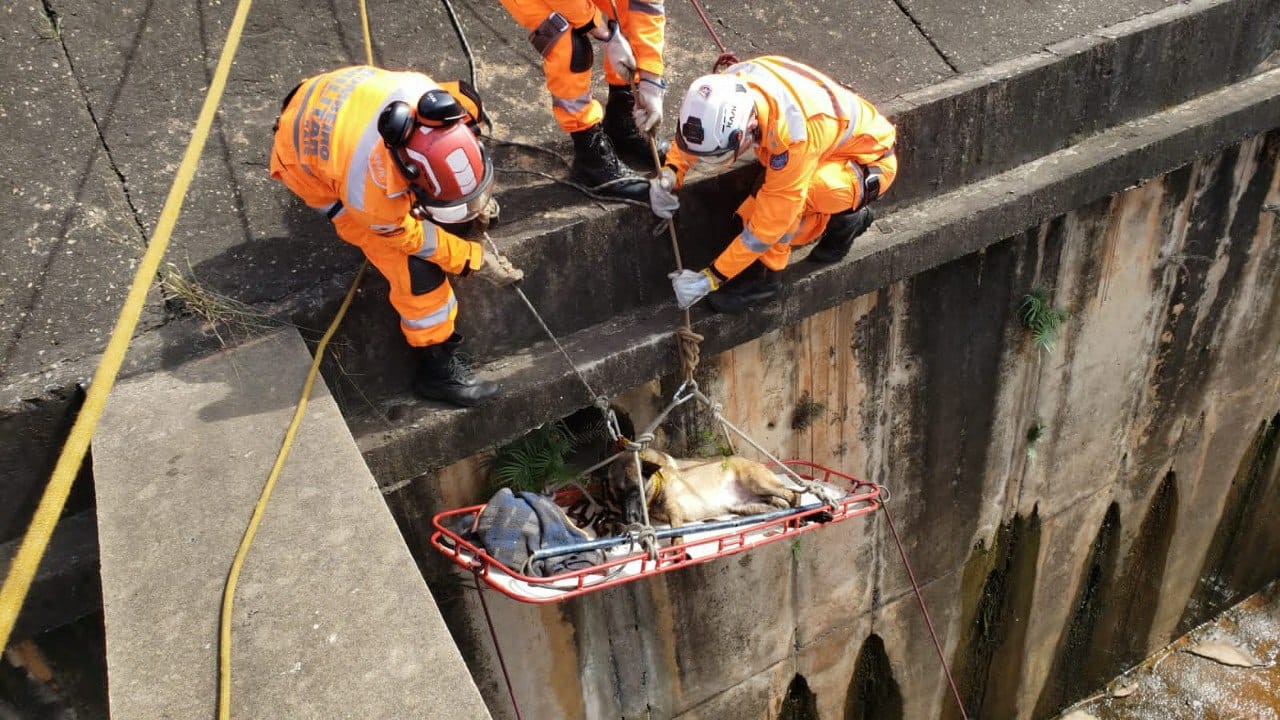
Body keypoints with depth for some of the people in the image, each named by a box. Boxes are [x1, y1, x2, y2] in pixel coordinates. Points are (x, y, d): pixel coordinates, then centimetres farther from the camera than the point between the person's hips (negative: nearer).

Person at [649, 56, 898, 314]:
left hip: (871, 163, -8)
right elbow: (695, 131, -1)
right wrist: (671, 173, -19)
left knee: (781, 194, -34)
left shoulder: (791, 137, -41)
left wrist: (712, 278, -28)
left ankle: (765, 273, -12)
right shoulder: (731, 83, -23)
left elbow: (770, 222, -33)